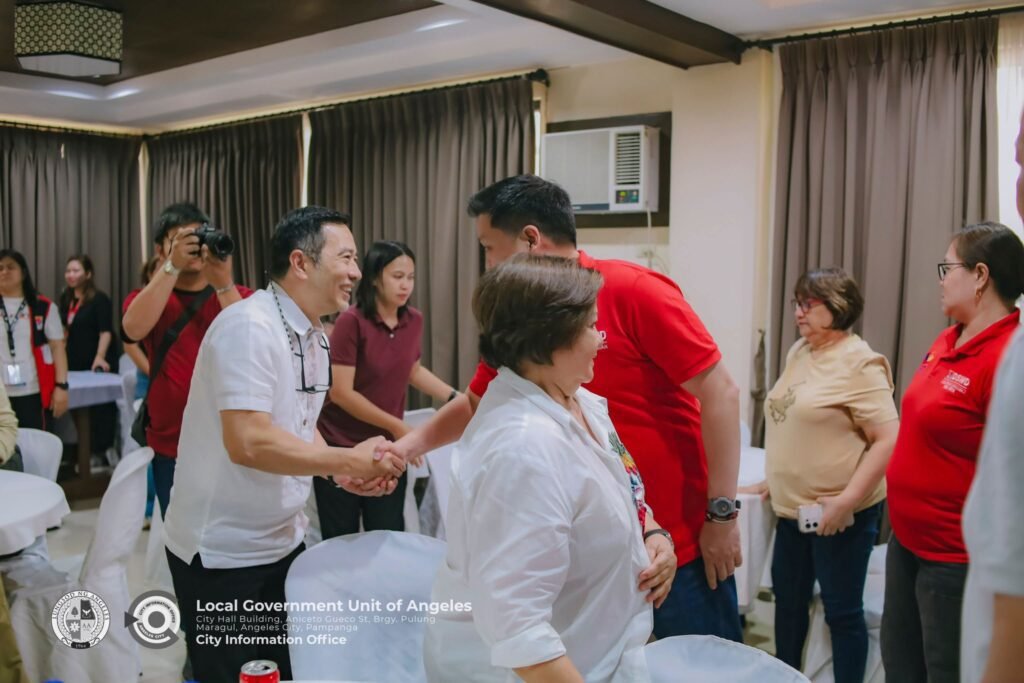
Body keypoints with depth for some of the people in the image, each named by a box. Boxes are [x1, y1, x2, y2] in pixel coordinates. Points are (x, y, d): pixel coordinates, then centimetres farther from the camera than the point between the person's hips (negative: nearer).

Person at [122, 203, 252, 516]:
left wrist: (224, 286, -22)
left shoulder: (240, 296, 6)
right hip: (172, 448, 1)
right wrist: (173, 266, -23)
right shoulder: (145, 298, 7)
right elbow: (134, 329, -18)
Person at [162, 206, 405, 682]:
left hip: (283, 541, 8)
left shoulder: (314, 337, 5)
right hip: (224, 554, -8)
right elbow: (248, 442, -29)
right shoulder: (249, 326, -22)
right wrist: (347, 459, -22)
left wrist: (346, 471, -2)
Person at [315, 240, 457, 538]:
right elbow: (341, 393, -18)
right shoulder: (351, 322, -17)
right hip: (341, 447, -4)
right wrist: (396, 426, -17)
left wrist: (455, 397, 7)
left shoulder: (414, 320, 0)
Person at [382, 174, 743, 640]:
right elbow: (475, 404, 15)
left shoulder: (632, 291, -17)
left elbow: (719, 392, -15)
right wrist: (412, 443, 0)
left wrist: (722, 514, -14)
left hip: (682, 540, -5)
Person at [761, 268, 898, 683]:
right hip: (793, 509, 8)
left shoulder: (859, 364, -15)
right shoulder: (799, 351, 10)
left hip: (838, 514, -8)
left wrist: (847, 500, -24)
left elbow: (888, 439, -20)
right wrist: (778, 480, 20)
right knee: (788, 599, 19)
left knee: (842, 611, 5)